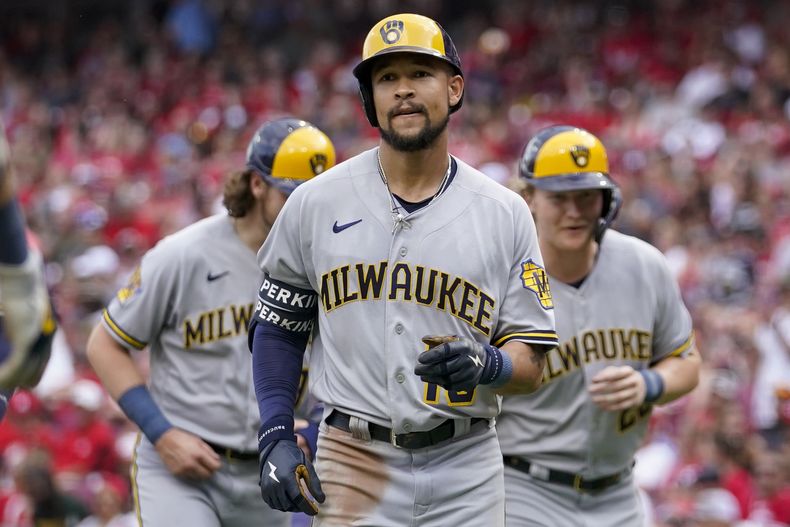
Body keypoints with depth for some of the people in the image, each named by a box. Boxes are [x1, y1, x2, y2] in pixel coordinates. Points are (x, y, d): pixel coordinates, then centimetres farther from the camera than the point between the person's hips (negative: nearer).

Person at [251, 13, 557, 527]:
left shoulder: (504, 214, 3)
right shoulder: (317, 203, 3)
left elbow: (531, 365, 3)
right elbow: (279, 328, 10)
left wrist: (484, 364, -19)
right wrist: (276, 438, -1)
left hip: (465, 473, 1)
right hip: (354, 464, -1)